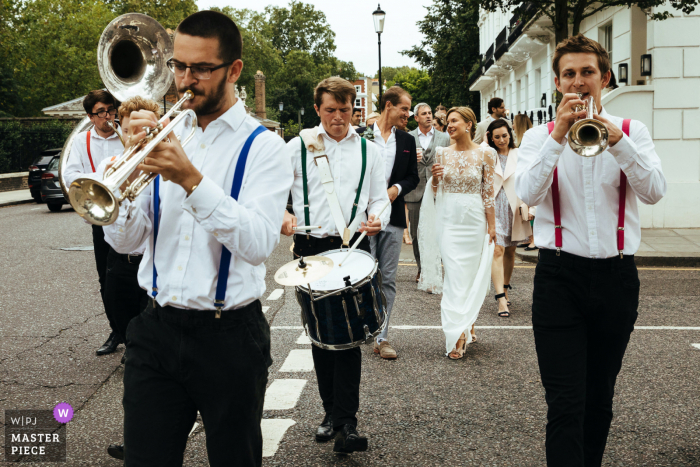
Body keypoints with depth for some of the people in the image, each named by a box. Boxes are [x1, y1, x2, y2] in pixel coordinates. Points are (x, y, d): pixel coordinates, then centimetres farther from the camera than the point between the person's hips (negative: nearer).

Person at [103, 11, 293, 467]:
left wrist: (192, 180, -28)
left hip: (229, 337, -3)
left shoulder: (263, 146, -6)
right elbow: (126, 241, 2)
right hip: (156, 329, 4)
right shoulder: (165, 135, 8)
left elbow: (259, 244, -20)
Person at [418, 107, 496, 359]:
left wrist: (491, 225, 0)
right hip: (448, 218, 1)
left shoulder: (485, 154, -1)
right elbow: (435, 190, 12)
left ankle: (466, 325, 18)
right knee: (454, 274, -5)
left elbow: (488, 192, 1)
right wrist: (434, 177, -10)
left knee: (472, 274, 3)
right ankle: (457, 334, -4)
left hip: (474, 219, -1)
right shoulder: (442, 153, 6)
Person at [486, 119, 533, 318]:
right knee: (497, 250, -12)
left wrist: (526, 207, -4)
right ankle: (501, 299, -16)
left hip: (513, 208, 2)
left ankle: (505, 289, 33)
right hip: (493, 208, -2)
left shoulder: (519, 155, 6)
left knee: (510, 251, 13)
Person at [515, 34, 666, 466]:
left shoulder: (633, 131, 7)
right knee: (566, 406, -8)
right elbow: (528, 193, -13)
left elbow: (654, 191, -10)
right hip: (560, 276, -2)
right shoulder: (540, 136, 5)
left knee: (600, 400, 15)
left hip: (617, 276, 2)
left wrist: (616, 139, -21)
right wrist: (559, 133, -20)